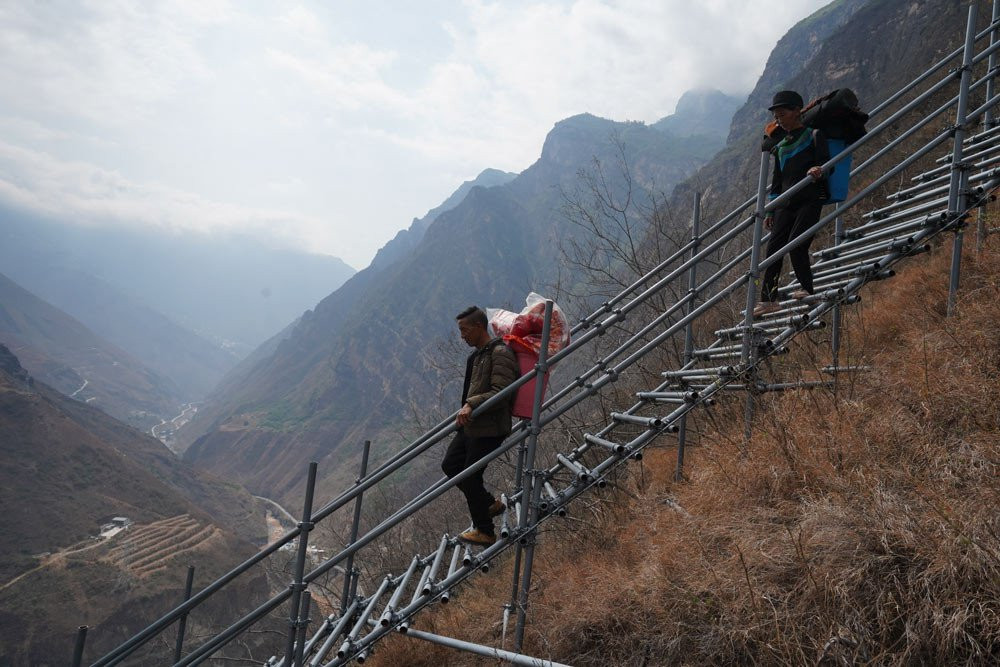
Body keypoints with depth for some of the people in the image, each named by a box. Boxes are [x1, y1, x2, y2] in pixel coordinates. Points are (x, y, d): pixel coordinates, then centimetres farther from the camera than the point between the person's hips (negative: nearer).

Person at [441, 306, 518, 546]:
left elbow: (501, 392, -26)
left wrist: (471, 404, -33)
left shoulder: (500, 353, -18)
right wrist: (465, 409, 29)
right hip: (470, 425, 10)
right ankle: (490, 503, 28)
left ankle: (485, 532, 14)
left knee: (470, 477, -2)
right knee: (450, 465, 14)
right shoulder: (477, 354, 13)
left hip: (489, 428, -10)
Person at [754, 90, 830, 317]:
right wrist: (771, 210, 19)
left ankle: (806, 288, -2)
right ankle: (769, 299, -3)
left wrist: (818, 172, -29)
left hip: (810, 200, -6)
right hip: (786, 203, 6)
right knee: (774, 247, -5)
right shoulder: (780, 147, 21)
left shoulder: (813, 136, 2)